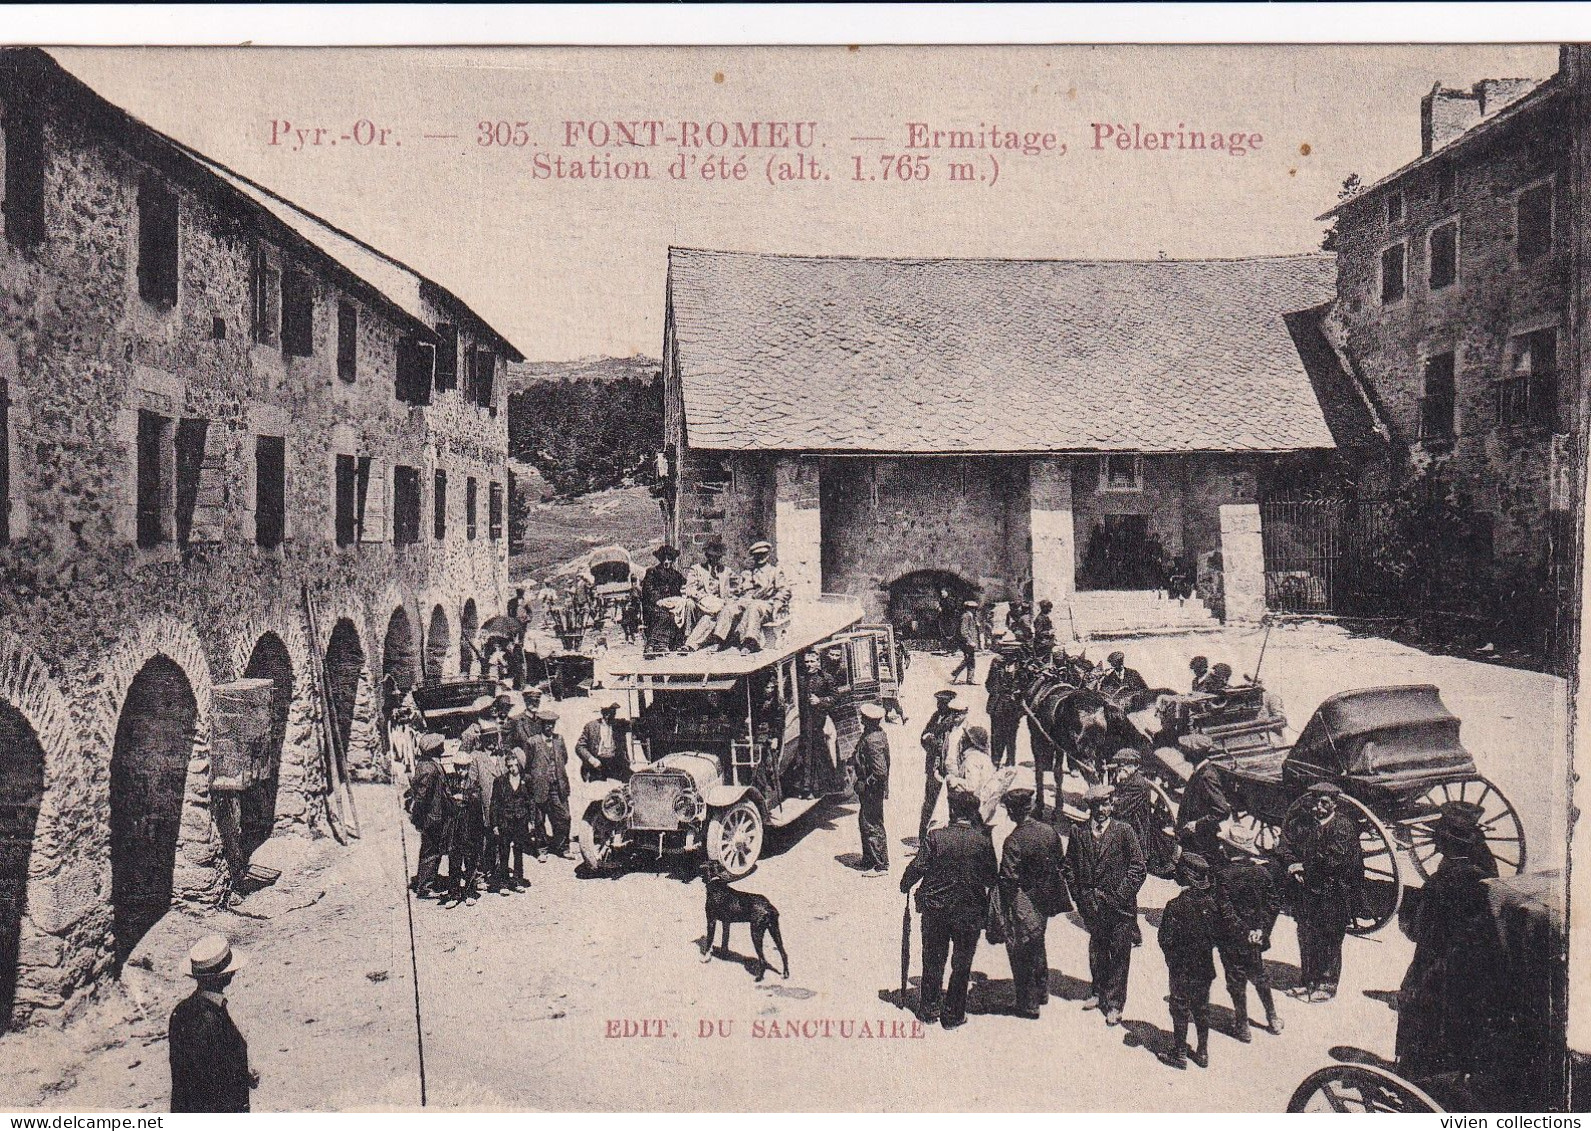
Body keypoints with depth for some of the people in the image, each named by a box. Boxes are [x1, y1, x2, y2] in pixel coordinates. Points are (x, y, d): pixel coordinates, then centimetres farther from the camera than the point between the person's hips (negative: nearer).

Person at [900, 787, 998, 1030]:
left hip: (935, 907, 1)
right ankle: (953, 1014, 18)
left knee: (933, 961, 16)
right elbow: (992, 879, -4)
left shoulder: (935, 836, -11)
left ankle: (929, 1010, 25)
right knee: (961, 965, 13)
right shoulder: (982, 841, -10)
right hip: (969, 912, -1)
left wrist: (905, 886, 7)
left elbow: (917, 867, -11)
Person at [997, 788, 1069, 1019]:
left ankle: (1028, 1005, 16)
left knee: (1021, 951, 7)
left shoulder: (1013, 841, -23)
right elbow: (1060, 865, 6)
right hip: (1045, 901, 7)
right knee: (1038, 945, 25)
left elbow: (1009, 879, -21)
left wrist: (1003, 909, -11)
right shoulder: (1049, 831, -3)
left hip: (1022, 904, -7)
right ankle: (1042, 993, 39)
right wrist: (1058, 896, 17)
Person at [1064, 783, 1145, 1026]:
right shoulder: (1078, 833, 1)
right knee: (1096, 950, 17)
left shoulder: (1124, 831, -7)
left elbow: (1137, 868, -6)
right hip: (1091, 905, 3)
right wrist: (1081, 897, 1)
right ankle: (1099, 992, 35)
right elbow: (1070, 868, 8)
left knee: (1119, 955, 4)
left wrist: (1120, 896, -11)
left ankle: (1114, 1003, 14)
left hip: (1119, 905, -3)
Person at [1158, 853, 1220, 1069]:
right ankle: (1203, 1052, 28)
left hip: (1181, 970, -4)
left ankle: (1180, 1053, 19)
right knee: (1202, 1008, 18)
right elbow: (1218, 933, 1)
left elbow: (1165, 940, -18)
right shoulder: (1211, 903, -8)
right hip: (1205, 969, 4)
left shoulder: (1175, 906, -22)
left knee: (1180, 1009, 10)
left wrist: (1172, 956, 2)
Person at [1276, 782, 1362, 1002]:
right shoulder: (1302, 824, 9)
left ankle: (1327, 985, 14)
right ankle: (1309, 981, 23)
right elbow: (1283, 847, 9)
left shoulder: (1343, 826, -8)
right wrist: (1293, 866, -10)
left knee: (1330, 940, 3)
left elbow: (1335, 860, -18)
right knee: (1306, 936, 10)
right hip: (1306, 891, 5)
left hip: (1333, 894, -5)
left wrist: (1304, 867, -13)